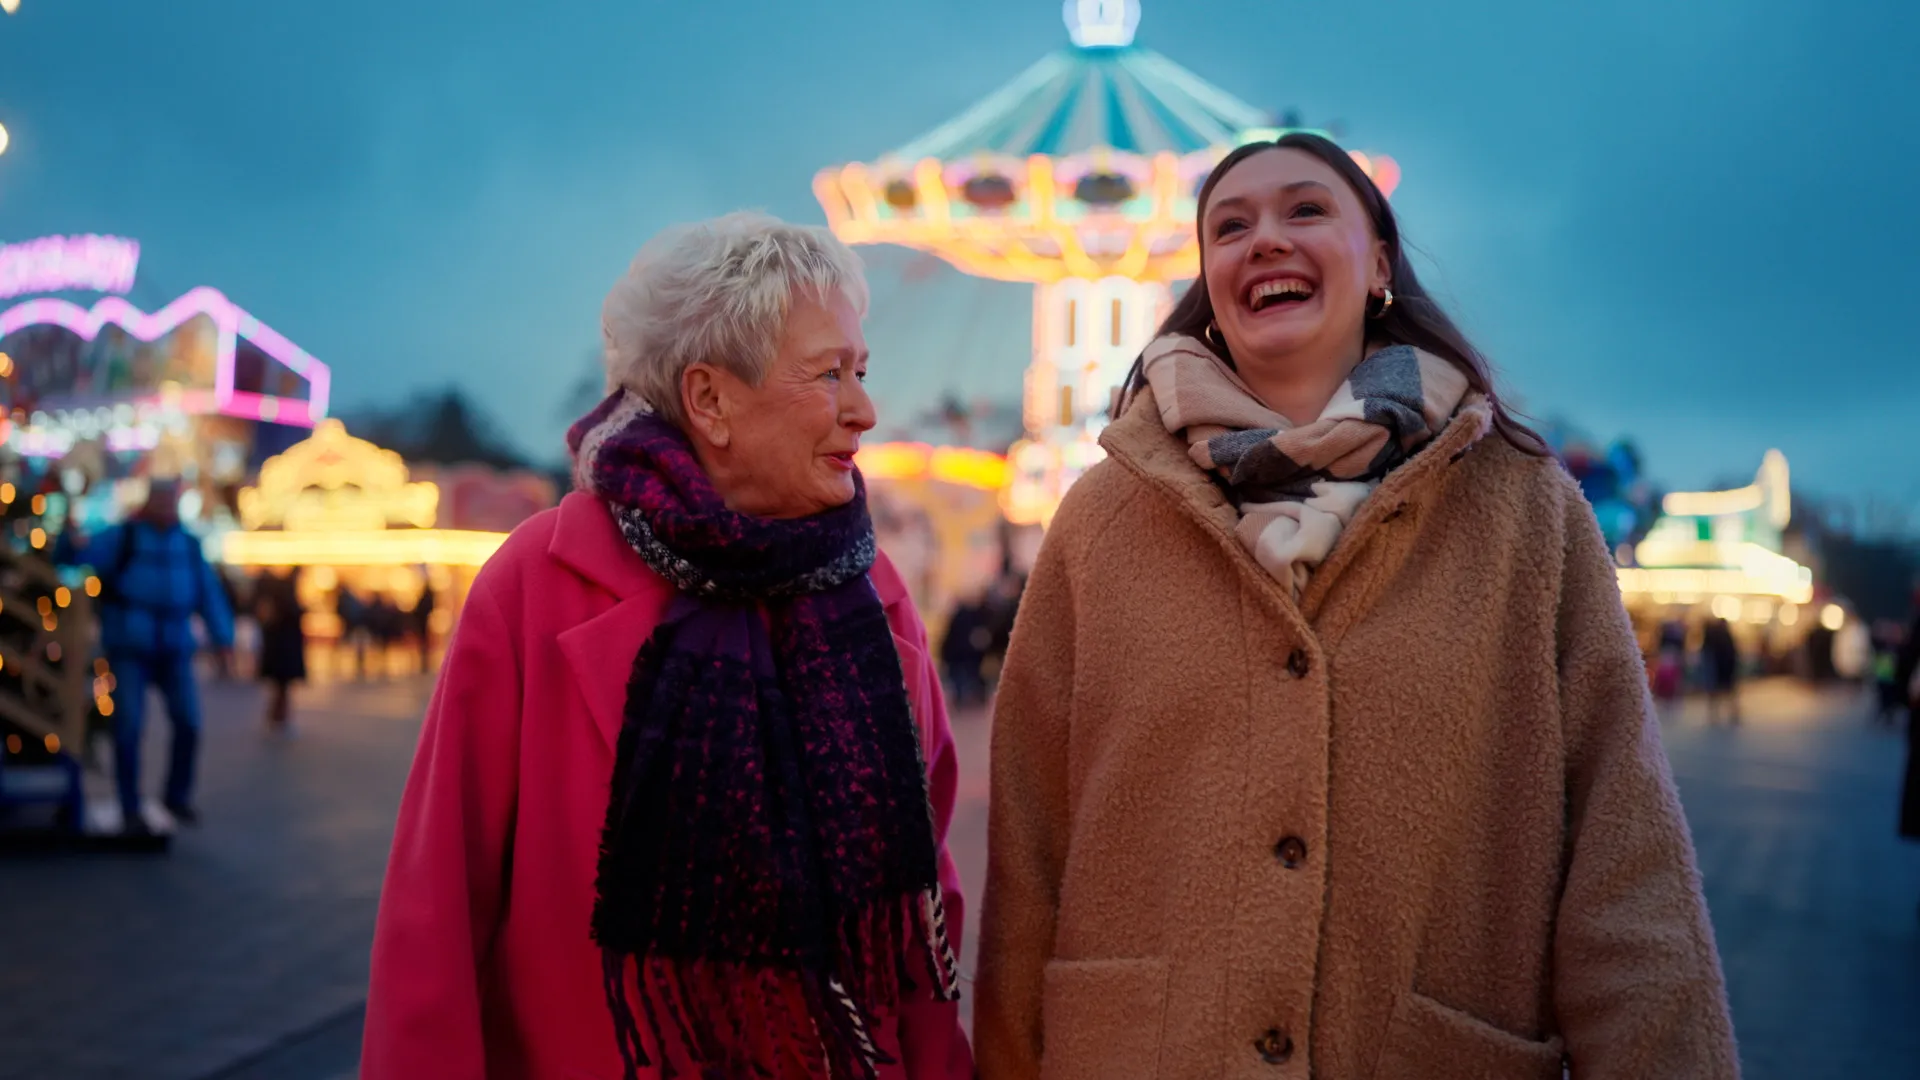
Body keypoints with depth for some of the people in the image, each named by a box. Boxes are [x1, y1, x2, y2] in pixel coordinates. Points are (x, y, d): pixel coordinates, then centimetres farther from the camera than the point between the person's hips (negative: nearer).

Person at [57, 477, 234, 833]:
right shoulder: (121, 538, -1)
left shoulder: (188, 544, 8)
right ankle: (130, 809, 4)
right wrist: (73, 542, -34)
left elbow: (209, 593, 9)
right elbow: (72, 559, -11)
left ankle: (178, 796, 14)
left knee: (188, 723, -6)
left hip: (174, 650, 3)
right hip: (129, 649, -3)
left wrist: (222, 639, 2)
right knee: (129, 727, -8)